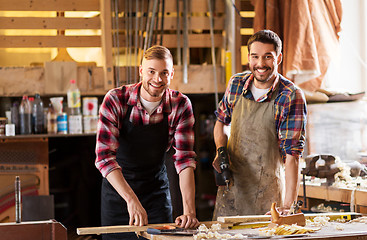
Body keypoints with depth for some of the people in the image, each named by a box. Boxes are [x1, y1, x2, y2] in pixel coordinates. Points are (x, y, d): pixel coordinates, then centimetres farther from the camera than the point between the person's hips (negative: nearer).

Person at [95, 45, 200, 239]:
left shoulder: (181, 105, -14)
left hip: (156, 189, 1)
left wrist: (189, 211, -28)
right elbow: (104, 156, -27)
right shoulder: (115, 100, -20)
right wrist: (131, 199, -39)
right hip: (117, 186, -1)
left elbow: (184, 160, -16)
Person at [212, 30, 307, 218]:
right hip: (231, 187, 4)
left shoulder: (292, 97, -17)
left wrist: (287, 207, -30)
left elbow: (292, 155, -22)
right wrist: (221, 150, -3)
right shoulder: (236, 84, -2)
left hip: (268, 195, -4)